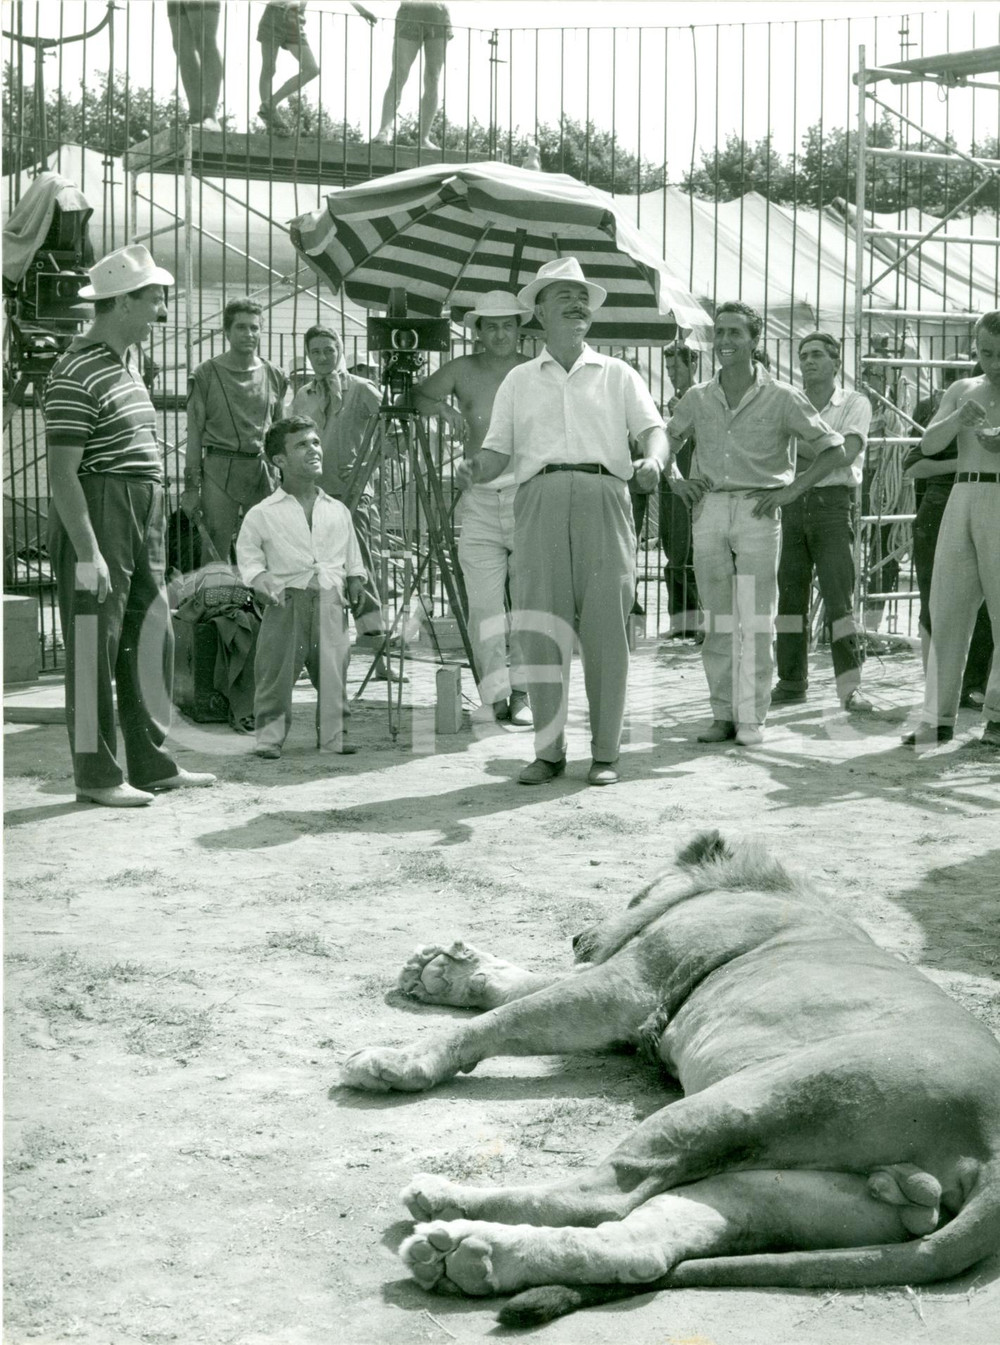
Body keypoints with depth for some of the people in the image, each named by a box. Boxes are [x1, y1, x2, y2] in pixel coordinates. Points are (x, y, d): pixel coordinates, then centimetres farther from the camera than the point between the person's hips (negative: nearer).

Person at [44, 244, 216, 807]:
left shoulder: (128, 364, 16)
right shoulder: (78, 373, -14)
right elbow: (62, 472, -18)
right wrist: (88, 553, -22)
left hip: (143, 521, 10)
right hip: (96, 520, -10)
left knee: (153, 641, 12)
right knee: (95, 649, -1)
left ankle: (152, 764, 22)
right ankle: (97, 776, 7)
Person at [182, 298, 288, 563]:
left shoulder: (275, 376, 12)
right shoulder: (206, 375, 2)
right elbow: (194, 433, 2)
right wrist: (190, 487, -2)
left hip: (263, 470, 3)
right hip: (219, 469, -3)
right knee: (215, 556, -4)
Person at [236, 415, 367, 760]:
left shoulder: (338, 511, 16)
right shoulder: (262, 514, 5)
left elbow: (352, 556, 23)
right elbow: (248, 552, 7)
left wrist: (355, 580, 8)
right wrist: (259, 578, -9)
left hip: (329, 599, 3)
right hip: (286, 600, -3)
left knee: (333, 672, 1)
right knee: (275, 671, -4)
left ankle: (333, 735, 11)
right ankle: (270, 737, 5)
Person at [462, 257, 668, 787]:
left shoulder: (617, 375, 19)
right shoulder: (519, 381, 21)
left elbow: (653, 429, 6)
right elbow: (498, 449, 14)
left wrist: (652, 461, -16)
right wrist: (473, 470, -9)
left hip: (603, 499, 0)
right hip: (541, 500, 1)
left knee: (606, 629, -5)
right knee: (540, 631, -5)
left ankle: (605, 755, 1)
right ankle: (548, 752, 2)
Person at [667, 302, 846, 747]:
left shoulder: (781, 397, 0)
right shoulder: (698, 397, 10)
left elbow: (834, 449, 1)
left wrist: (791, 490, -8)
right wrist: (675, 481, 7)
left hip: (757, 512, -3)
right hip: (709, 509, 3)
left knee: (756, 620, -5)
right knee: (717, 619, 5)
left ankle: (752, 719, 0)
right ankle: (723, 715, 10)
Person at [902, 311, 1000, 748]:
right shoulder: (961, 391, 17)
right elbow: (929, 445, 5)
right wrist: (958, 418, -15)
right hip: (961, 499, 4)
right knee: (947, 609, -1)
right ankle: (938, 718, 1)